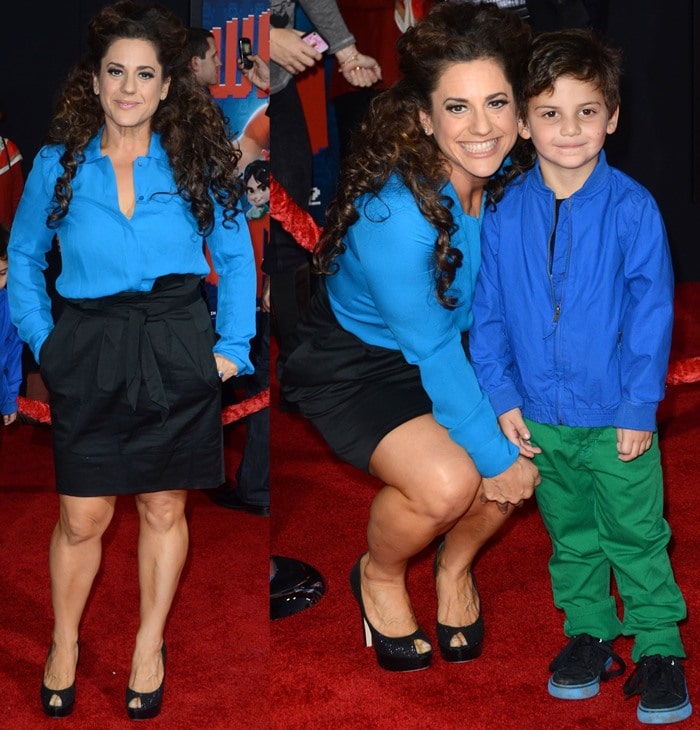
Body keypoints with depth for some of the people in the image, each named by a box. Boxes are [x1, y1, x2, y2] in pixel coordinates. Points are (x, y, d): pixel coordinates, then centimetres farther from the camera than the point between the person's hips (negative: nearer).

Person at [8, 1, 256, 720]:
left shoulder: (197, 161, 0)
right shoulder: (58, 162, 0)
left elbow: (237, 258, 6)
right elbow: (23, 257, 11)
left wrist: (234, 346, -1)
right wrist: (41, 338, 1)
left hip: (177, 355, 0)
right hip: (89, 356, 0)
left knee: (164, 509, 11)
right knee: (82, 518, 4)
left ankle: (149, 648, 28)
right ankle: (64, 645, 27)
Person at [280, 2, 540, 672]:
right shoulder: (394, 215, -34)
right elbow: (432, 351, -26)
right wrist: (494, 455, -20)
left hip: (453, 344, 6)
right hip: (353, 365, -6)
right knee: (447, 483, -27)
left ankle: (456, 564, 15)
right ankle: (379, 576, 8)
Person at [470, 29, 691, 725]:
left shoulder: (631, 208, -13)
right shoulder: (505, 214, -5)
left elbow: (651, 313, -10)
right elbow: (488, 314, 3)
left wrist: (639, 406, -11)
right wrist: (503, 398, -1)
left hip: (615, 418, -3)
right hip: (540, 417, 3)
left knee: (636, 537, 7)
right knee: (570, 534, 18)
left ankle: (659, 648, 22)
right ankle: (588, 634, 34)